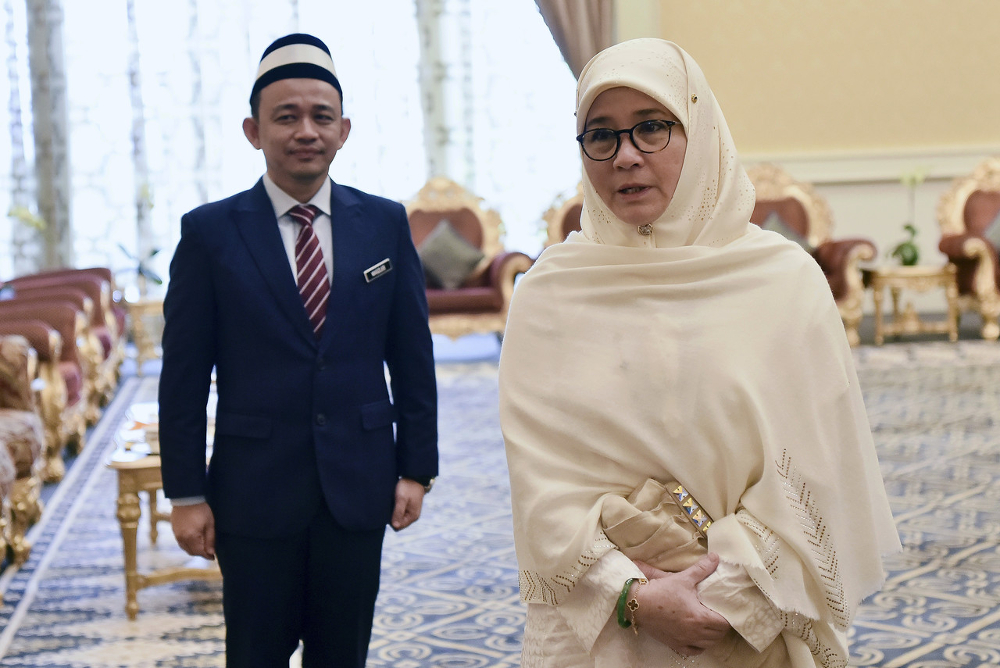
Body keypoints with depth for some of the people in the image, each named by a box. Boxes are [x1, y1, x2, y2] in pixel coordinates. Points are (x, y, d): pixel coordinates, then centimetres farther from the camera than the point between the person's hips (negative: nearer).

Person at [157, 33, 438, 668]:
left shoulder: (385, 223, 3)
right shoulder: (210, 232, -3)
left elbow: (412, 356, 6)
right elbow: (185, 374, -2)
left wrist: (416, 468, 3)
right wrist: (187, 494, -4)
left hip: (359, 487, 2)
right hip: (255, 491, -2)